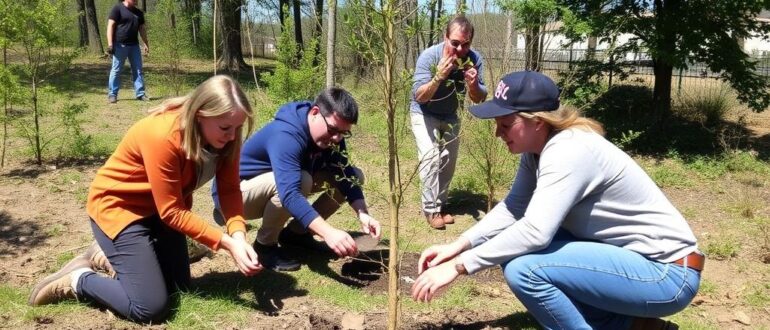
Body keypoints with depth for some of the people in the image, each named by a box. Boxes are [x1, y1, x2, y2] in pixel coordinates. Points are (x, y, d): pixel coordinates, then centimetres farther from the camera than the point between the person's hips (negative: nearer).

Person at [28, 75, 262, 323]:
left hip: (159, 209, 8)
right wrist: (226, 242, -33)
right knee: (151, 308, -13)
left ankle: (108, 258, 27)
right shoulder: (162, 136, -34)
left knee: (180, 288, 11)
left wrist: (238, 234, -30)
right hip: (117, 206, -7)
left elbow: (229, 189, -13)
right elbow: (172, 212, -29)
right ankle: (78, 280, 9)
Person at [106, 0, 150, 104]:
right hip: (120, 45, -6)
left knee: (138, 70, 4)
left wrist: (146, 43, 16)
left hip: (134, 45, 6)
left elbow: (142, 28, 22)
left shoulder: (138, 12, 15)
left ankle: (140, 93, 9)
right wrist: (110, 44, -16)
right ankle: (112, 94, 5)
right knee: (116, 70, -1)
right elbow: (110, 26, -9)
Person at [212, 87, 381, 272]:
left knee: (355, 175, -2)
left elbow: (346, 175, -8)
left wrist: (363, 214, -25)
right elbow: (290, 194, -46)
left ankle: (296, 232, 7)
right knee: (301, 180, -38)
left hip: (273, 190, 8)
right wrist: (328, 233, -56)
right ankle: (265, 245, -14)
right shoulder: (285, 135, -35)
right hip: (235, 192, -8)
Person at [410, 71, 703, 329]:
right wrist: (457, 245, -8)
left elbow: (534, 231, -34)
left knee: (523, 269, -24)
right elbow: (513, 208, 3)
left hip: (666, 272, -9)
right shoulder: (538, 147, 2)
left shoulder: (569, 150, -26)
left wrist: (457, 266, -29)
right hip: (628, 255, 9)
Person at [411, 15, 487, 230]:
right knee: (430, 157, -19)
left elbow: (479, 99, -17)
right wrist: (439, 77, -47)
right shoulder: (429, 56, -30)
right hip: (424, 114, -4)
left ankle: (440, 204, 25)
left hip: (450, 116, 4)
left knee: (449, 161, 9)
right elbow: (420, 96, -31)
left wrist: (473, 85, -40)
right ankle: (431, 209, -10)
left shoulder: (474, 59, -22)